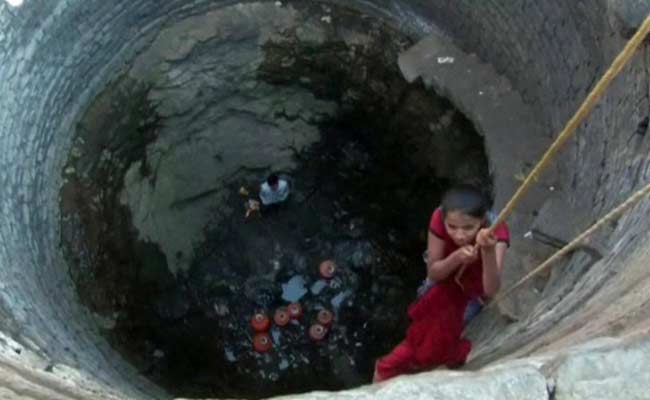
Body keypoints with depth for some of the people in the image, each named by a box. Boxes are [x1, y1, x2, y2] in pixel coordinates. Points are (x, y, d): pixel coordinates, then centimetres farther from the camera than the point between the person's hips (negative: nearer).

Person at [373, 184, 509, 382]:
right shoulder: (440, 220, -36)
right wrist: (455, 258, -48)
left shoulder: (496, 234, -40)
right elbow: (433, 274, -27)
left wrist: (489, 252, -65)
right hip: (448, 278, 2)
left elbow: (490, 290, -48)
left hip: (475, 285, -1)